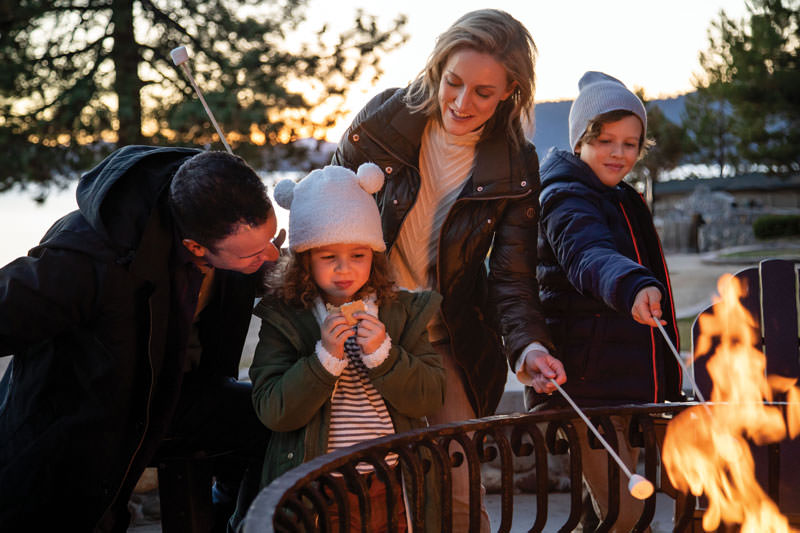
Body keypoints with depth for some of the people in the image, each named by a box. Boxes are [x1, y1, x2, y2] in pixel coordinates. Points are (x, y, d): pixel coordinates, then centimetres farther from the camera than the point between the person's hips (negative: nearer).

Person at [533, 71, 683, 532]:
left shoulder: (624, 201, 17)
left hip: (631, 386, 9)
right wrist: (633, 287, -56)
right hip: (586, 388, -9)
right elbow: (588, 255, -34)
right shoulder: (567, 199, -12)